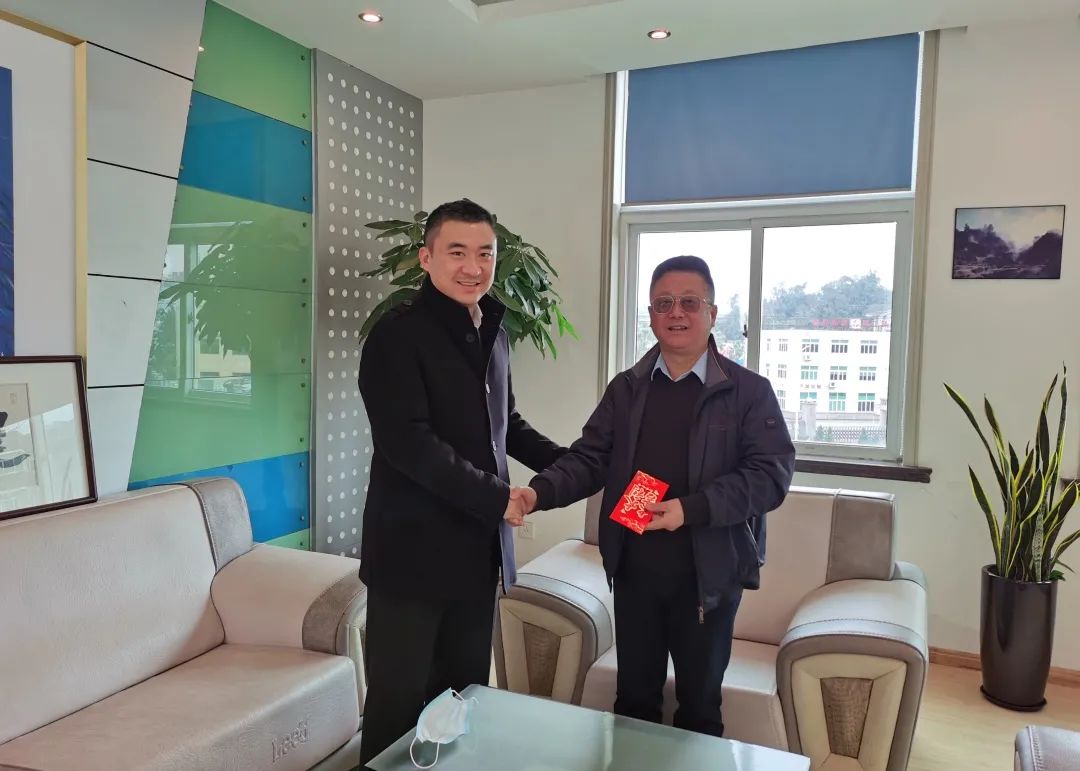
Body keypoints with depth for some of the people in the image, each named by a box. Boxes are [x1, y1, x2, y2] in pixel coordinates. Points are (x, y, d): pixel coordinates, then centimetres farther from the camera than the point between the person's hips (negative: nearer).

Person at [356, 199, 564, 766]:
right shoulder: (398, 335, -11)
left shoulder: (492, 332, 11)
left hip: (479, 547, 7)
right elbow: (408, 443, -21)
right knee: (399, 699, 5)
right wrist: (497, 499, -18)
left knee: (466, 689, 16)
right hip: (413, 549, -6)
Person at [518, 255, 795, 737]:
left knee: (699, 705, 16)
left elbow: (771, 473, -13)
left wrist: (692, 509, -24)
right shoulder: (626, 389, 5)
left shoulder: (749, 391, -5)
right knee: (633, 699, 18)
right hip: (634, 570, 3)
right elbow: (589, 459, 2)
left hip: (708, 574, -2)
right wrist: (540, 492, -17)